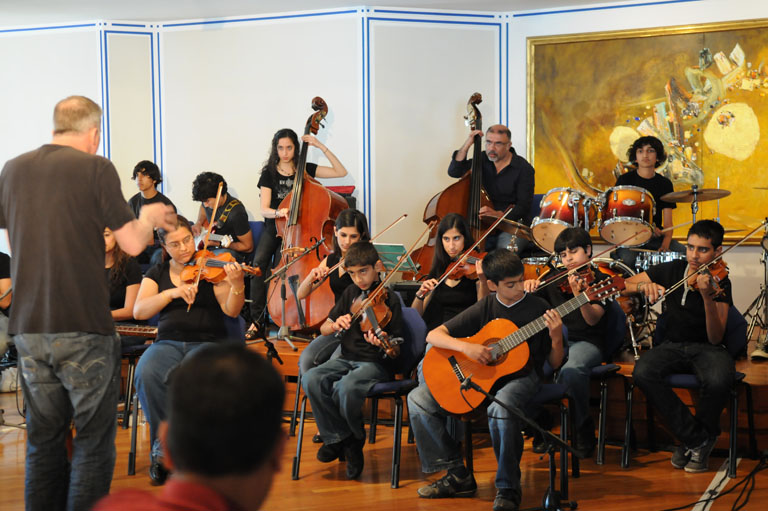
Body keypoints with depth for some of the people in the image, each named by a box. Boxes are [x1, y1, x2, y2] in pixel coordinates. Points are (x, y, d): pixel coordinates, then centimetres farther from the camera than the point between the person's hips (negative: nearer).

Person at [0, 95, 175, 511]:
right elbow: (132, 243, -8)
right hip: (83, 327, -5)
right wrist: (149, 217, 13)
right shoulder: (96, 169, -8)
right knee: (93, 439, 3)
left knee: (43, 439, 14)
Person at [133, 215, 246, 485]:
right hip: (168, 343, 2)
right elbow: (139, 311, -1)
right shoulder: (157, 274, 15)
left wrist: (237, 285, -26)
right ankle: (162, 442, -16)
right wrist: (172, 292, -14)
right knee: (146, 374, -31)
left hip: (208, 343, -2)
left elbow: (231, 311, -7)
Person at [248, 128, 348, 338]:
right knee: (259, 262, -28)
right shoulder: (269, 173, 5)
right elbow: (264, 209, -3)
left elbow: (341, 172, -2)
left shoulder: (305, 169, 5)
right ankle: (257, 319, -25)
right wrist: (278, 212, -26)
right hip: (273, 228, 1)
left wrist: (321, 147, -7)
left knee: (276, 267, -28)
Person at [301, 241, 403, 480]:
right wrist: (335, 324, -9)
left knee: (347, 387, -36)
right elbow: (323, 329, 14)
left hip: (376, 363, -5)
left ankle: (353, 437, -7)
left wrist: (382, 342, -29)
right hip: (347, 359, 5)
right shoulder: (350, 294, 13)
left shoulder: (390, 300, -3)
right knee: (311, 379, -25)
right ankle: (340, 437, -11)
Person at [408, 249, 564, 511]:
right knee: (418, 398, -11)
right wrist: (466, 347, -20)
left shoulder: (538, 309, -4)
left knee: (500, 408, -41)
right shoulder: (485, 308, 1)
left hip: (521, 376, -4)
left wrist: (556, 337, -21)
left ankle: (508, 488, -23)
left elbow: (555, 363, 0)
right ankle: (458, 475, -3)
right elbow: (433, 335, -3)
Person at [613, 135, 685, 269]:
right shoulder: (625, 180, 2)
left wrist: (665, 244, -16)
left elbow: (667, 222, 5)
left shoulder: (665, 184, 10)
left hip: (655, 237, 3)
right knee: (628, 258, -35)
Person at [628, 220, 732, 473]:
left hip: (705, 347, -3)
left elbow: (715, 339, -20)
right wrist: (643, 285, -20)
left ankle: (698, 439, -7)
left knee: (718, 381, -38)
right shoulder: (671, 271, -1)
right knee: (642, 373, -30)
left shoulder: (720, 284, -10)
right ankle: (697, 439, -17)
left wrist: (707, 297, -35)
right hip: (672, 345, 3)